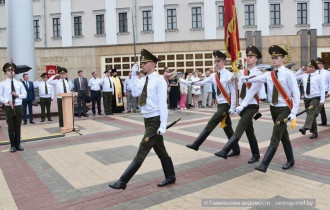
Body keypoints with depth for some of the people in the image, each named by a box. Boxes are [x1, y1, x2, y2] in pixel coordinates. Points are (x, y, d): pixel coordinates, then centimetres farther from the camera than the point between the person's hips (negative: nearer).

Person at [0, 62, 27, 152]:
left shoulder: (19, 83, 8)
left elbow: (24, 94, 9)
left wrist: (18, 95, -11)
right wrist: (8, 101, -18)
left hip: (18, 107, 2)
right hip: (8, 107, -2)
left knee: (18, 127, 8)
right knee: (11, 127, 4)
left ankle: (18, 144, 20)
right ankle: (13, 146, 15)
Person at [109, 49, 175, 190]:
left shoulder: (159, 80, -14)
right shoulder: (144, 80, 9)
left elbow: (162, 104, -17)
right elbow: (135, 93, -4)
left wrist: (163, 125, -20)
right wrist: (134, 75, -8)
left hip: (155, 120, -9)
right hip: (148, 119, 9)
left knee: (142, 151, -5)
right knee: (160, 150, 17)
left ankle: (123, 181, 0)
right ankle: (170, 177, 32)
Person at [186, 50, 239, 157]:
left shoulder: (229, 75, -13)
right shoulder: (214, 76, 7)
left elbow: (233, 92, -13)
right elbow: (202, 82, 5)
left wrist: (232, 108, -15)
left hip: (226, 105, -7)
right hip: (220, 104, 7)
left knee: (211, 124, -8)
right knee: (227, 128, 13)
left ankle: (196, 144, -2)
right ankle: (236, 149, 25)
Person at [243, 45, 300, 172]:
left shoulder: (288, 74, -11)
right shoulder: (269, 74, 4)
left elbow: (296, 94, -12)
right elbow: (256, 79, -12)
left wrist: (293, 113, -16)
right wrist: (245, 79, -32)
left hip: (284, 109, -6)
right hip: (273, 108, 6)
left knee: (275, 136, -10)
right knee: (283, 135, 17)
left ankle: (264, 164, -12)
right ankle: (290, 160, 33)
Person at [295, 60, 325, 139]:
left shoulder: (318, 76, -6)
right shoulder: (304, 75, 7)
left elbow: (322, 89, -7)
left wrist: (322, 100, -12)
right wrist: (301, 70, 4)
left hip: (315, 98, -5)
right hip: (307, 98, 5)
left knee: (311, 113, -25)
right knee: (310, 115, 10)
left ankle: (305, 128, -39)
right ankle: (314, 132, 20)